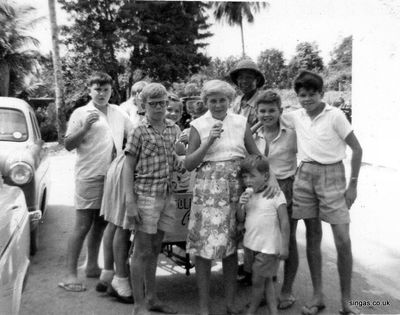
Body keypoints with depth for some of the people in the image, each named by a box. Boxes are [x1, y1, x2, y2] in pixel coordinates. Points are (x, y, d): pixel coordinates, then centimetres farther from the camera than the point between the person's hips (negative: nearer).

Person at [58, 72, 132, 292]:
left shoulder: (118, 113, 12)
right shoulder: (81, 113, -2)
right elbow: (68, 145, -4)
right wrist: (85, 128, -19)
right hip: (89, 177, -5)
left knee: (101, 224, 14)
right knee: (82, 226, -4)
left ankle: (92, 266, 28)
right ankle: (70, 275, 4)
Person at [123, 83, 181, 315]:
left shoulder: (174, 129, 9)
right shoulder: (139, 132, -7)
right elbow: (128, 168, -8)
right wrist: (130, 202, -14)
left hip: (168, 195, 5)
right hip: (146, 195, -5)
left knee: (155, 250, 15)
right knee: (142, 252, 2)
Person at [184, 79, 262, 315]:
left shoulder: (241, 123, 6)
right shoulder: (199, 125, 1)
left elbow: (257, 156, 7)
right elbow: (188, 164, -3)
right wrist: (209, 141, -13)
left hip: (236, 188, 2)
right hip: (208, 188, -2)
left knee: (231, 245, 10)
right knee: (204, 245, 0)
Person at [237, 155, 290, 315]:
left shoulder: (276, 194, -13)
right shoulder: (247, 195, 6)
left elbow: (284, 222, -13)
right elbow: (240, 219, 9)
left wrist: (284, 246, -15)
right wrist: (242, 205, -11)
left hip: (269, 247, -6)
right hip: (252, 245, 6)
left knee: (257, 281, 5)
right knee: (266, 280, 15)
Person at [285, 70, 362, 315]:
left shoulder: (335, 115, -7)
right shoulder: (296, 117, 4)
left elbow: (357, 149, -4)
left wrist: (353, 185, -6)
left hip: (332, 175, -3)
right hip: (305, 175, 4)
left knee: (343, 241, -5)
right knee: (313, 237, 8)